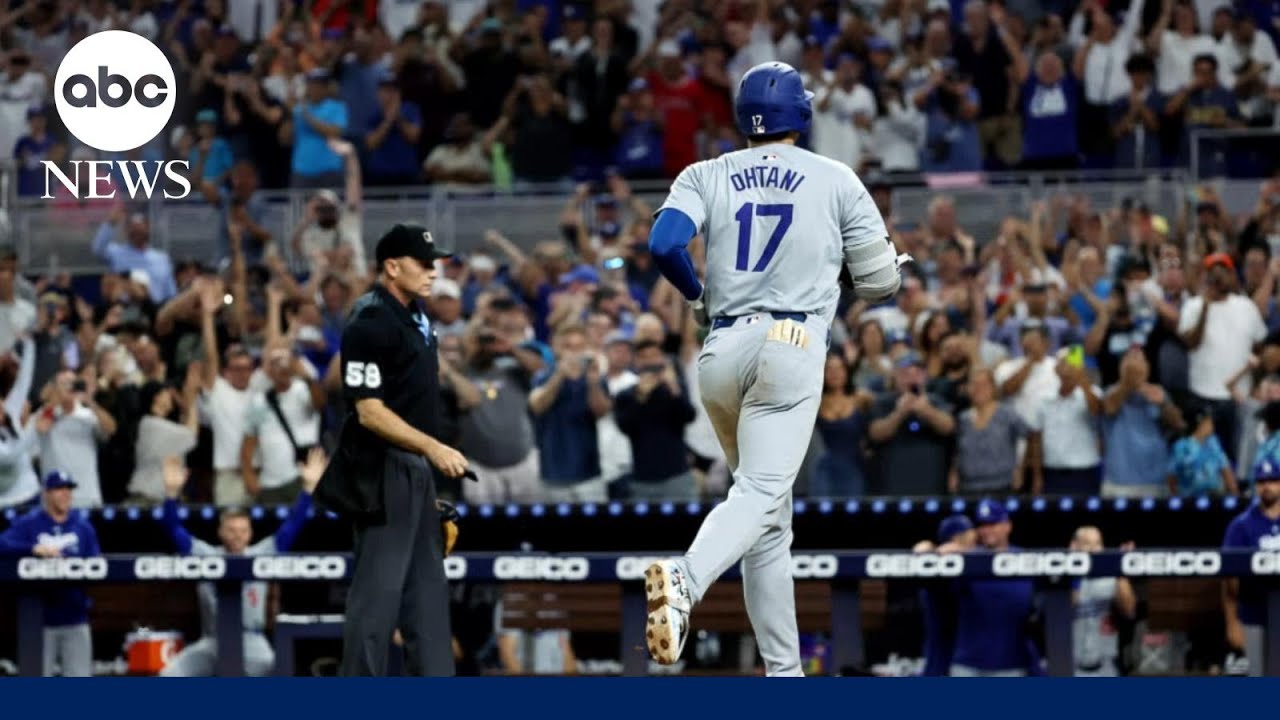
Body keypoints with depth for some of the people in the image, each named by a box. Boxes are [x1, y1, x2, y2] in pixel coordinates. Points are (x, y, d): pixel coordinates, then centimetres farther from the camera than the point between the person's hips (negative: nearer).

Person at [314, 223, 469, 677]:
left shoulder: (415, 313, 12)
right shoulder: (370, 325, -18)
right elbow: (370, 413, -23)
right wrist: (433, 447, -29)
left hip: (419, 470, 10)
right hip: (383, 473, -10)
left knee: (427, 584, 13)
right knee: (379, 588, -7)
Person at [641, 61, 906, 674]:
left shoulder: (706, 176, 11)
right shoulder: (835, 181, 6)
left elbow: (664, 243, -6)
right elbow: (880, 282, 8)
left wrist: (697, 297, 13)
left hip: (720, 351, 4)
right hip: (791, 347, -4)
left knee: (770, 517, 14)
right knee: (761, 492, -17)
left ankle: (783, 673, 12)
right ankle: (685, 579, -47)